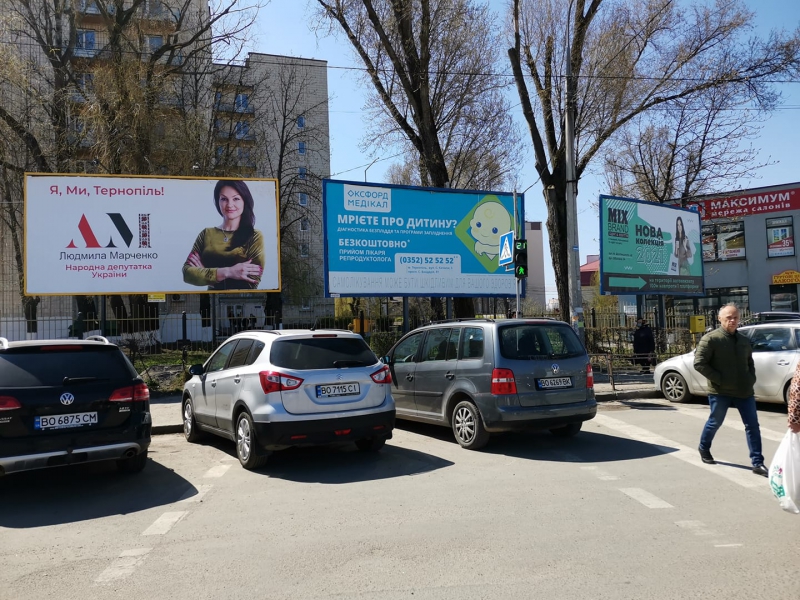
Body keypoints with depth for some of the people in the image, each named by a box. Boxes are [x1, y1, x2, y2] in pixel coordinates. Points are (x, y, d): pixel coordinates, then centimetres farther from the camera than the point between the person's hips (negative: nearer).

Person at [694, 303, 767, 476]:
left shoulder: (743, 341, 12)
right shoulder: (710, 339, -11)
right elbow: (699, 363, -16)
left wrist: (751, 378, 8)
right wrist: (719, 379, -18)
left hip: (744, 391, 5)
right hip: (720, 392, -5)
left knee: (752, 425, 1)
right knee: (715, 422, 10)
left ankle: (758, 463, 6)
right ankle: (704, 448, 35)